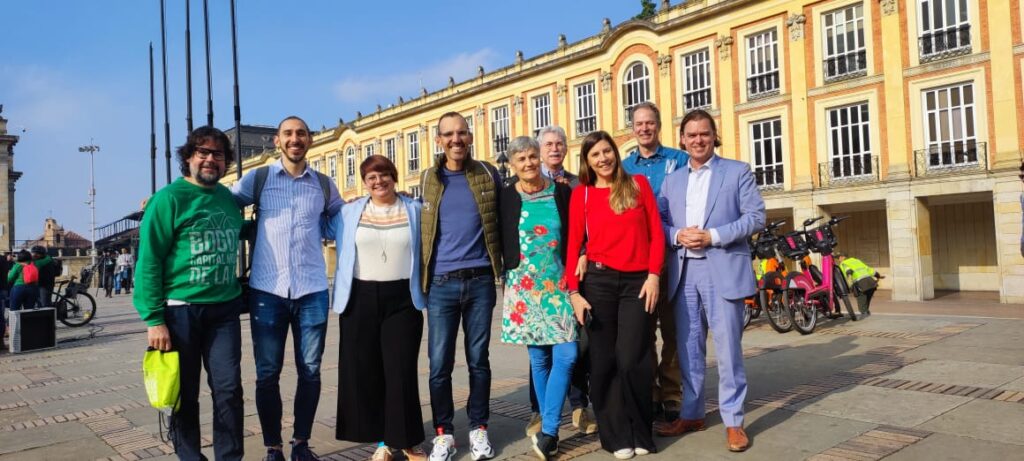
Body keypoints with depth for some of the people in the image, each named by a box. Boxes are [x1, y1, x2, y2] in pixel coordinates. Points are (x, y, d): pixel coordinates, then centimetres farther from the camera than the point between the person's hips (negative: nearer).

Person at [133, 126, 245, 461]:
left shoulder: (229, 199, 9)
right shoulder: (169, 198, -6)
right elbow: (149, 261, -10)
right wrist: (153, 319, -14)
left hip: (224, 309, 4)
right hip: (180, 310, -4)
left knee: (228, 389, 0)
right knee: (185, 394, 7)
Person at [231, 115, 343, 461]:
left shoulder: (324, 185, 9)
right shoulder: (258, 179, 4)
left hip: (312, 290, 2)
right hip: (267, 290, -1)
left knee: (310, 372, 7)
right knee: (267, 374, 4)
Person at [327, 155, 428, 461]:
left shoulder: (416, 211, 4)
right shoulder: (348, 213, 7)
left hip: (402, 300, -2)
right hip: (360, 299, 2)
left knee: (401, 371, -1)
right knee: (364, 371, 4)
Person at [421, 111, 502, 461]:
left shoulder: (488, 175, 5)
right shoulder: (428, 180, 7)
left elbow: (503, 221, 11)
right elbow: (422, 230, 11)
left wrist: (503, 267, 6)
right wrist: (422, 277, 5)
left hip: (480, 281, 0)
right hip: (441, 283, 0)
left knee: (478, 359, 8)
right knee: (439, 364, 2)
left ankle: (479, 429, 22)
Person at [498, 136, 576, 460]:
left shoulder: (563, 192, 2)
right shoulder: (505, 197, 0)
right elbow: (498, 242, 3)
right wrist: (506, 279, -1)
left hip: (559, 284, 1)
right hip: (524, 287, 0)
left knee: (565, 355, -9)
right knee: (538, 359, 7)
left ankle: (547, 430, 1)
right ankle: (550, 430, 20)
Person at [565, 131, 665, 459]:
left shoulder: (639, 184, 7)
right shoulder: (581, 194, 6)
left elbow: (656, 233, 5)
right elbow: (574, 244, 2)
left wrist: (653, 275, -5)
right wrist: (573, 291, -6)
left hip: (638, 280, 0)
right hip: (599, 280, 1)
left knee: (631, 359, -6)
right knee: (603, 361, 4)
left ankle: (640, 433, 14)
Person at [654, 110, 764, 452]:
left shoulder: (738, 171, 5)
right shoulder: (671, 180, 16)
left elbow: (756, 217, -4)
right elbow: (659, 223, 12)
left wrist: (712, 236, -14)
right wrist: (678, 235, -10)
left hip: (723, 270, -4)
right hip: (683, 273, 4)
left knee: (728, 349, -2)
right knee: (688, 349, 10)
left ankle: (733, 421, 10)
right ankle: (692, 414, 23)